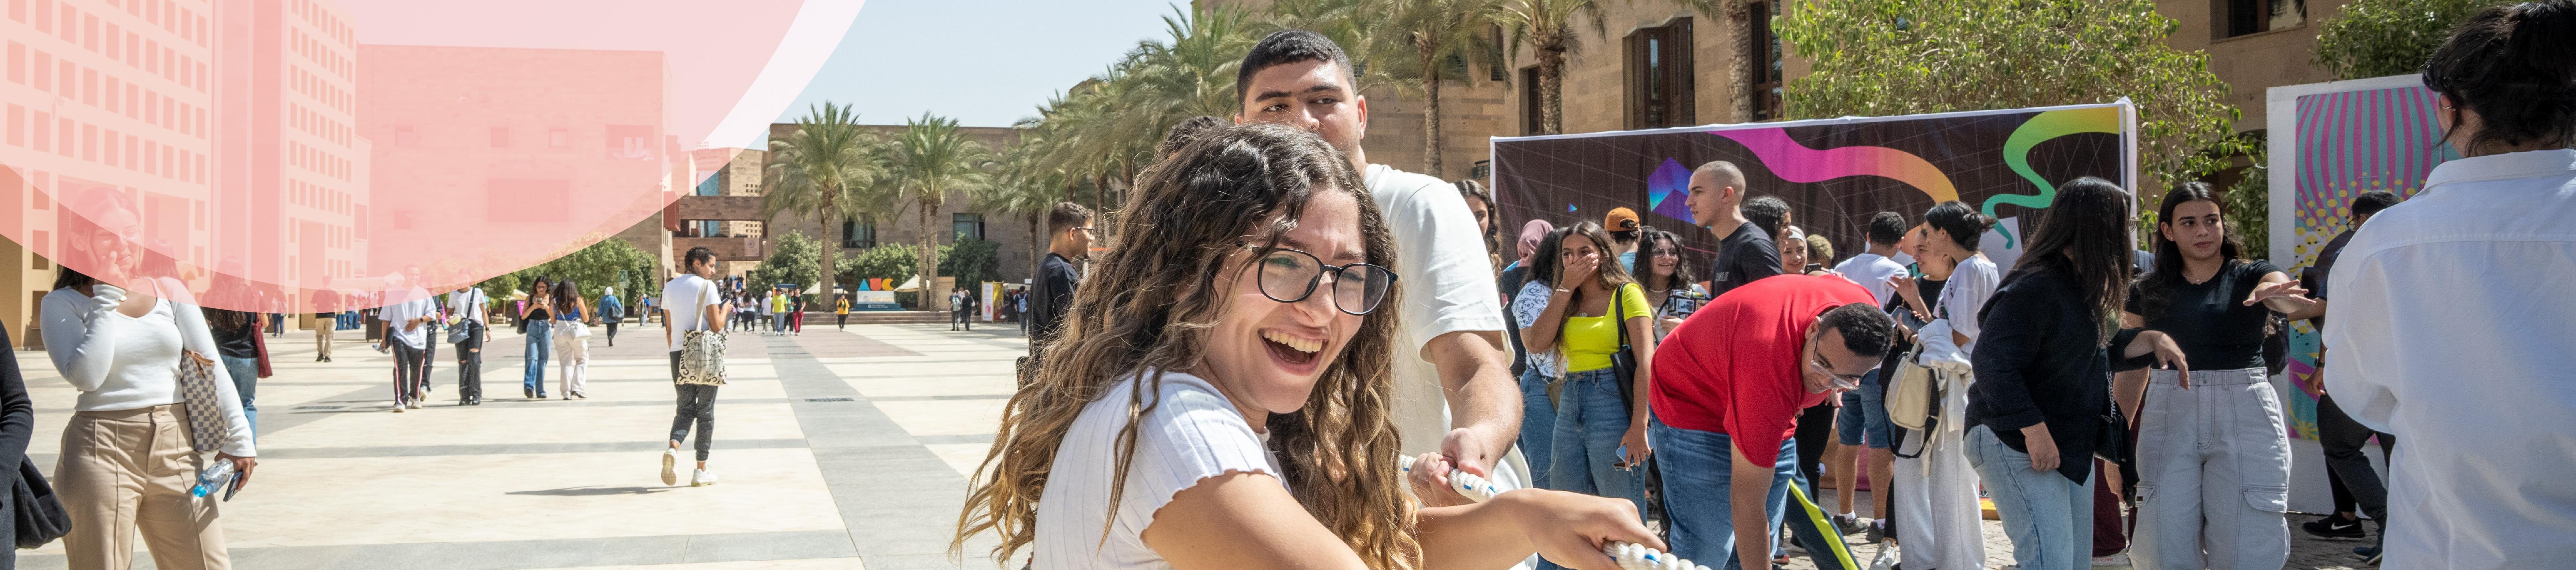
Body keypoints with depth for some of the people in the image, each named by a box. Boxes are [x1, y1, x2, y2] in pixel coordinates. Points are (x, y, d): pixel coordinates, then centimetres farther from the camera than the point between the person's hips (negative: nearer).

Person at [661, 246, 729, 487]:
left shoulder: (669, 287, 10)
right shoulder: (707, 287, -7)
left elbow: (668, 330, 13)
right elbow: (717, 326, -11)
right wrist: (725, 309, 7)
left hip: (678, 353, 4)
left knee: (685, 407, 11)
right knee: (705, 411, 5)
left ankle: (673, 449, -19)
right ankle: (701, 471, 7)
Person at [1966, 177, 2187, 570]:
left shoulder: (2079, 287, 12)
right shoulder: (2032, 289, -20)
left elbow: (2101, 348, 24)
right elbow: (1994, 365, -26)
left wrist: (2151, 340, 7)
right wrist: (2035, 432, -28)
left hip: (2071, 448, 10)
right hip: (2017, 446, -10)